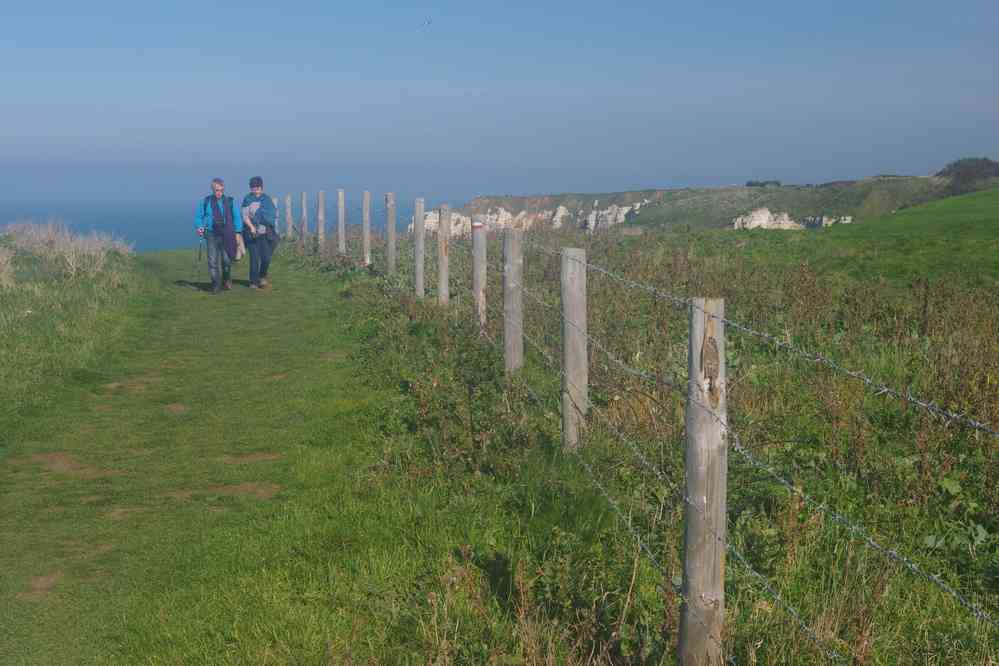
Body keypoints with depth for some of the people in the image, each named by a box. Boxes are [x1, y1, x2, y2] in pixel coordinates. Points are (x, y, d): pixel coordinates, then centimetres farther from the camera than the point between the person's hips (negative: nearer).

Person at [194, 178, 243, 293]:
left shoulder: (230, 201, 7)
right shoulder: (205, 201, 6)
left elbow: (237, 217, 10)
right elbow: (198, 216, 12)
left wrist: (237, 232, 3)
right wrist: (199, 227, -5)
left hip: (227, 235, 0)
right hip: (211, 235, 0)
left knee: (227, 260, -4)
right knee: (213, 261, -4)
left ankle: (226, 280, 23)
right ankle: (216, 285, 3)